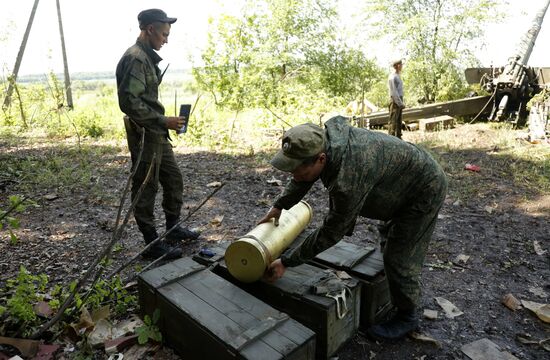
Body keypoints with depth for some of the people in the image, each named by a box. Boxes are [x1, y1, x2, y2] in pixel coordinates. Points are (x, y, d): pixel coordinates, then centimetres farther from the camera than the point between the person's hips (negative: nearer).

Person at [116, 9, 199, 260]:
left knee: (174, 179, 17)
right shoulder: (134, 58, -16)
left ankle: (173, 228, 31)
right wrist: (164, 121, -20)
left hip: (157, 134, 10)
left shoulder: (147, 57, 15)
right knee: (145, 189, 0)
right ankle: (152, 244, 13)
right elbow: (129, 102, -24)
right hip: (143, 135, -10)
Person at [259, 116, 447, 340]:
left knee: (400, 258, -3)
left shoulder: (349, 180, -43)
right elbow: (302, 180, 4)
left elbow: (330, 233, -30)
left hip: (424, 190, -9)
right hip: (401, 182, 9)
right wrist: (278, 206, 7)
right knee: (392, 241, 25)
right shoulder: (322, 141, -17)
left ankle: (407, 317, 23)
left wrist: (286, 262, -22)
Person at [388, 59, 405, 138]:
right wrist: (400, 103, -17)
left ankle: (398, 138, 13)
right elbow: (393, 92, -15)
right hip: (395, 101, -9)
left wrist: (402, 102, 15)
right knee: (393, 121, -10)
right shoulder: (392, 76, -9)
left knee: (399, 121, 9)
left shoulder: (398, 76, 20)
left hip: (399, 101, 9)